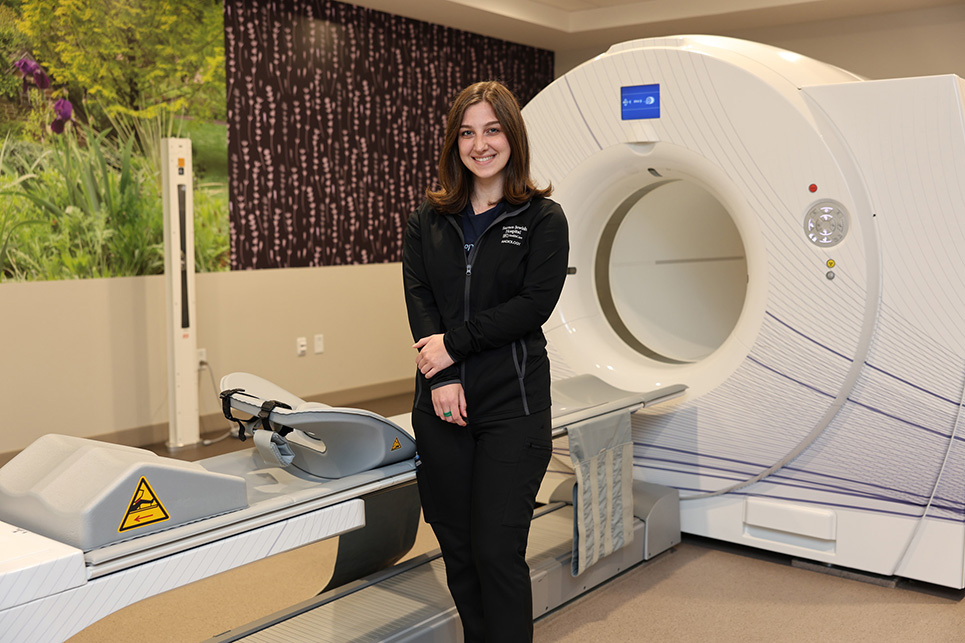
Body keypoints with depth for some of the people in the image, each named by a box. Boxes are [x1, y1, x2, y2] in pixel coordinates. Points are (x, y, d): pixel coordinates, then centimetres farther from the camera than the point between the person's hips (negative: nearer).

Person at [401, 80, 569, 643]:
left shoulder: (543, 218, 1)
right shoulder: (429, 219, 11)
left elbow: (535, 304, -9)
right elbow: (418, 296, 1)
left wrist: (454, 343, -13)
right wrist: (441, 377, -13)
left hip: (513, 404, -4)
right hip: (442, 401, 4)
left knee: (497, 551, -5)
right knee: (458, 548, 11)